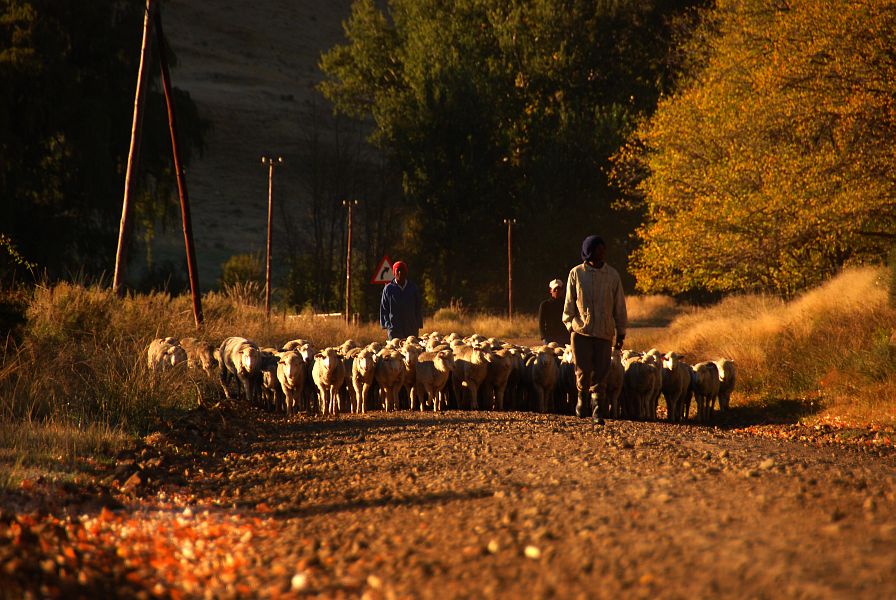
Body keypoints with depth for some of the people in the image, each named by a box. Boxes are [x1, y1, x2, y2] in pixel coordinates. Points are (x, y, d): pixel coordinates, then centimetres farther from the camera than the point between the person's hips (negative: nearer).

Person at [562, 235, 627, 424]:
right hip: (581, 331, -1)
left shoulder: (612, 275, 5)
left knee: (600, 374, -1)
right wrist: (570, 325, 1)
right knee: (583, 371, -3)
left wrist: (621, 332, 8)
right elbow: (569, 303, 7)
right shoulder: (576, 273, 2)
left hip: (604, 332, 1)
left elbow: (619, 306, 9)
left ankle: (598, 412, 7)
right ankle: (582, 397, 26)